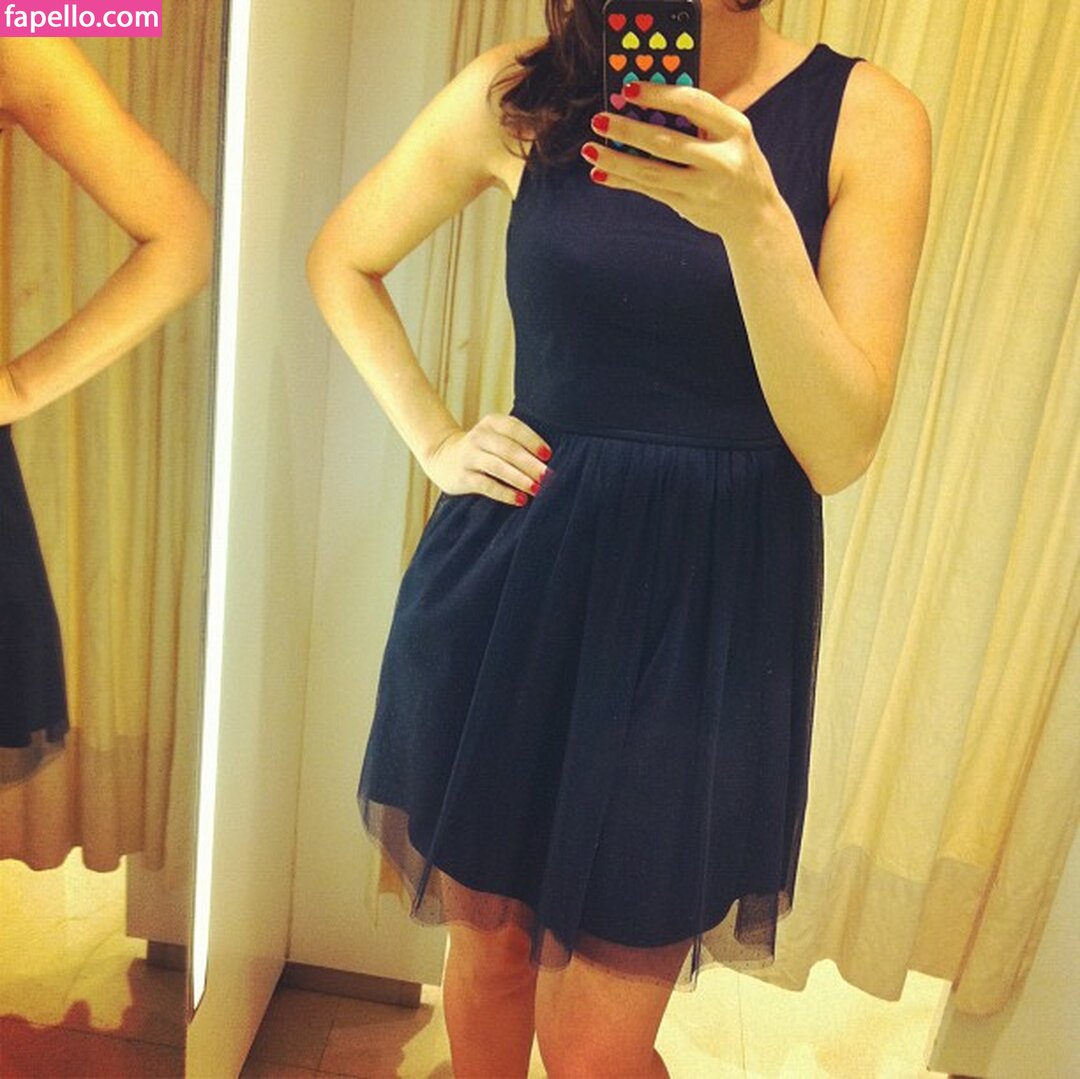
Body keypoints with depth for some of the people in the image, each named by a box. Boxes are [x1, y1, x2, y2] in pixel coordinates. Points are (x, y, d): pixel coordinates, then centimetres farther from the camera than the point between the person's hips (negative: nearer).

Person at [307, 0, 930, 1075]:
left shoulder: (867, 118, -4)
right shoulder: (520, 95, -1)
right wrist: (435, 441, 3)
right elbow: (341, 260, 14)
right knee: (486, 940, 21)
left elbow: (838, 452, -10)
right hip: (514, 579, 2)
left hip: (710, 604, -1)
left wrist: (755, 222, -24)